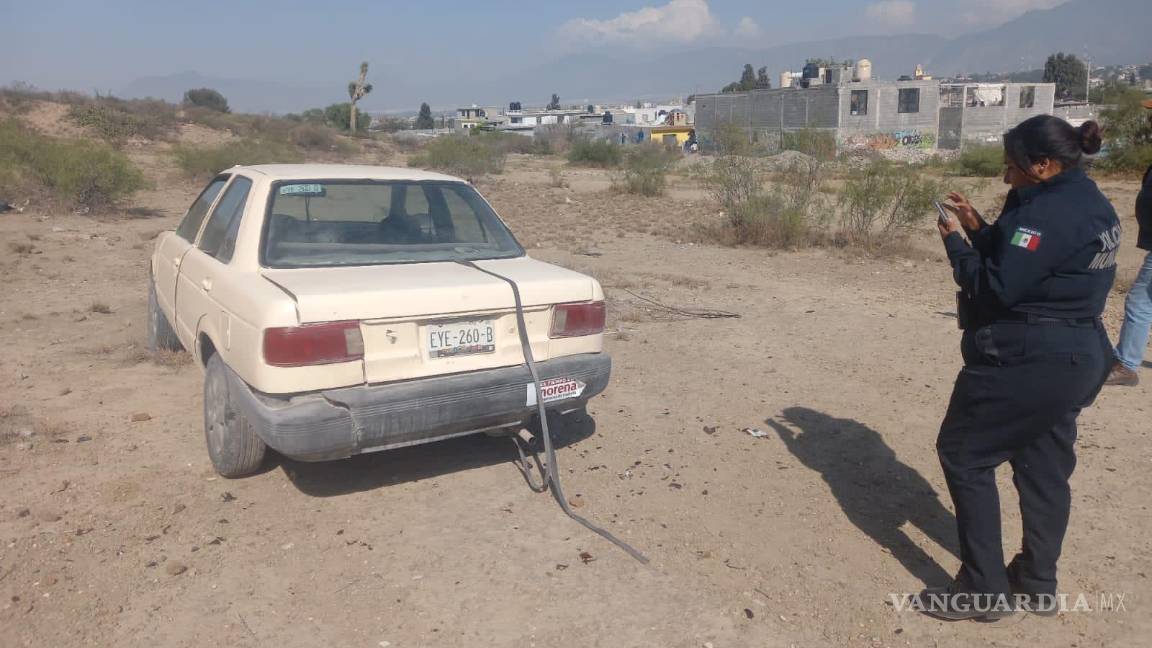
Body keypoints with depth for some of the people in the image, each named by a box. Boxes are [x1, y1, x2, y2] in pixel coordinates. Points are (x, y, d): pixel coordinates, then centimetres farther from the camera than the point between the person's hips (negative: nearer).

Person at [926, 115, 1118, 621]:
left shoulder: (1046, 210, -20)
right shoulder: (1090, 202, 12)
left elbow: (996, 287, -21)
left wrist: (955, 241, -9)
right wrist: (978, 227, 6)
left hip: (1025, 361, -10)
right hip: (1076, 357, 10)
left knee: (963, 453, 1)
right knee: (1044, 466, 17)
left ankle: (984, 591, 7)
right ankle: (1037, 584, 29)